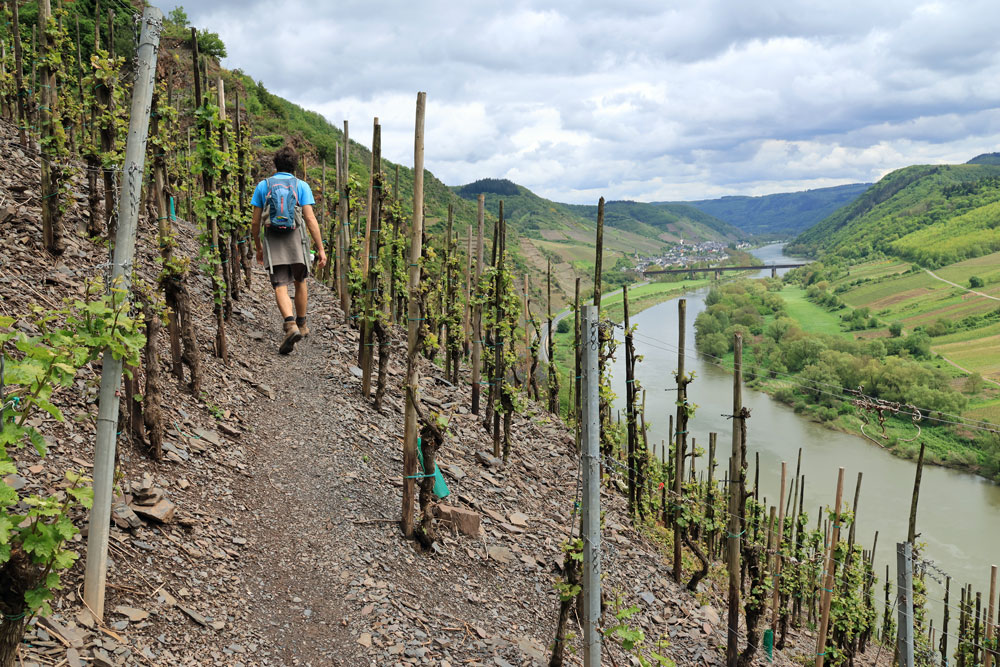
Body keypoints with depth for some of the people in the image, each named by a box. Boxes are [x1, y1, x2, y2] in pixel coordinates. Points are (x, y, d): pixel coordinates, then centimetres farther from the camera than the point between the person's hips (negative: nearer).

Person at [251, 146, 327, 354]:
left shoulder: (263, 186, 5)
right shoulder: (301, 186, 1)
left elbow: (255, 222, 5)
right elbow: (310, 219, -8)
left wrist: (259, 247, 18)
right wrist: (320, 249, -7)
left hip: (273, 242, 0)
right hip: (296, 239, 0)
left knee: (280, 286, -5)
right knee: (300, 282, 19)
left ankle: (291, 325, -27)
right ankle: (302, 325, 29)